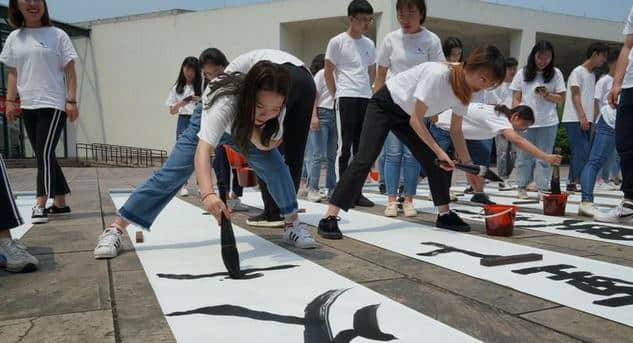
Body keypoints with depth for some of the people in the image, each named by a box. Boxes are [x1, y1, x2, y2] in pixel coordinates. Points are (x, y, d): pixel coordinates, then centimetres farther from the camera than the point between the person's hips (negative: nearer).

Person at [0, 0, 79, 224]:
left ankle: (40, 205, -12)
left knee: (45, 153, -13)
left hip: (52, 104, -6)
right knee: (43, 155, 8)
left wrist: (71, 101, -9)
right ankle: (60, 203, 17)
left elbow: (69, 71, -3)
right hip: (28, 106, 6)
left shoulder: (57, 35, 0)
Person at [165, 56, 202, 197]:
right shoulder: (177, 87, 7)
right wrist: (181, 103, -13)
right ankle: (183, 185, 6)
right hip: (184, 121, 2)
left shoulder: (202, 86, 0)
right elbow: (172, 111, 6)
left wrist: (200, 101, -18)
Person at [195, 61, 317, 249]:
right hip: (210, 126, -2)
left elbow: (267, 145, -28)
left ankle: (292, 224, -4)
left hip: (249, 131, 2)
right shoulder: (224, 103, -48)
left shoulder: (276, 107, -33)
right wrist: (208, 194, -76)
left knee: (276, 165, -14)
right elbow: (203, 150, -60)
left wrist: (250, 123, -47)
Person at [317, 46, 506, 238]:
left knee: (435, 162, 1)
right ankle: (329, 218, -20)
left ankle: (444, 214, 17)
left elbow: (456, 130, 1)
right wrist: (439, 151, -27)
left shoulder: (464, 91, -9)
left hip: (408, 115, 8)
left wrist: (468, 164, -5)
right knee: (365, 159, -19)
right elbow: (416, 120, -28)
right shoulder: (437, 74, -33)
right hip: (384, 106, -7)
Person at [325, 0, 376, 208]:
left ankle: (357, 192, 15)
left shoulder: (369, 44, 13)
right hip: (346, 98, -5)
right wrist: (336, 96, 1)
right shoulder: (337, 42, -3)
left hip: (366, 99, 6)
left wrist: (368, 92, 13)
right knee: (345, 146, -4)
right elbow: (328, 73, 0)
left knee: (362, 148, 7)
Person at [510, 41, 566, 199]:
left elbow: (561, 99, 8)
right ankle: (522, 187, 15)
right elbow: (516, 99, 5)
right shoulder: (523, 73, 5)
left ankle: (543, 188, 7)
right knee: (524, 156, 5)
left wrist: (548, 95, -11)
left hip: (548, 123, 0)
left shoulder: (555, 73, 6)